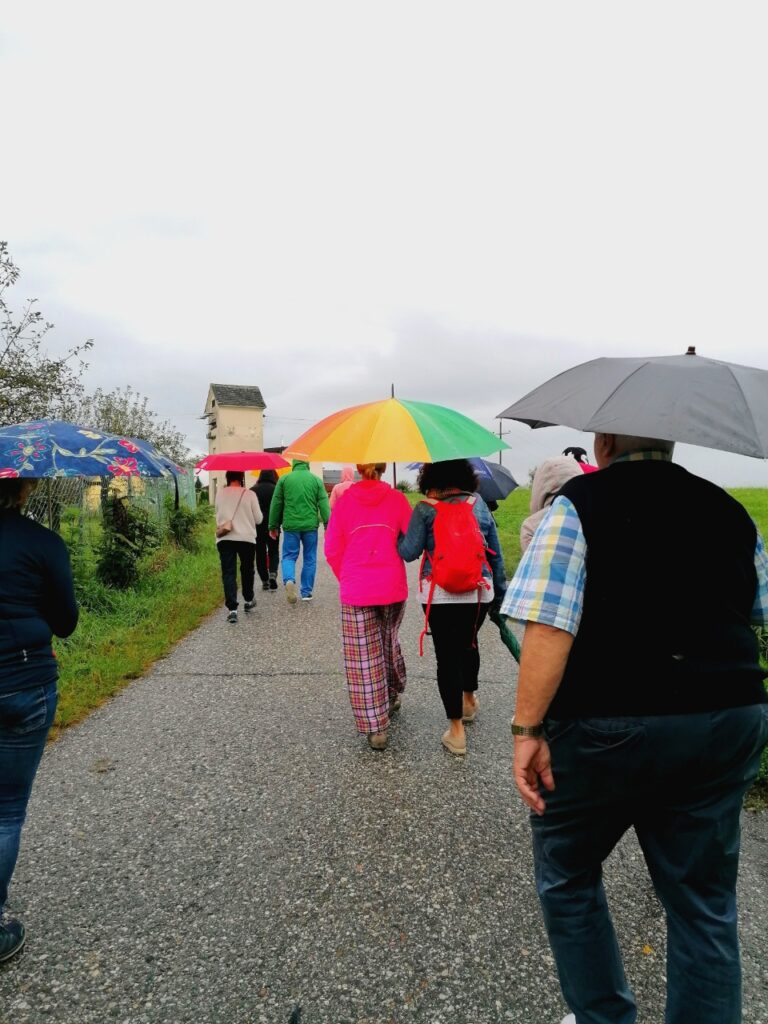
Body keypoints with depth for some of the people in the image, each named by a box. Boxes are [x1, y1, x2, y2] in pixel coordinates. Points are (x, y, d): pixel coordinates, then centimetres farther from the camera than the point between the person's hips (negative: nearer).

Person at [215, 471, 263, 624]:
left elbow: (218, 513, 11)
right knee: (247, 570, 19)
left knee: (228, 573, 0)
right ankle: (248, 601, 33)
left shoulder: (220, 493, 1)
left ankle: (232, 609, -10)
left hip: (224, 539, 1)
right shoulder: (249, 494, -5)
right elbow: (258, 519, -1)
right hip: (246, 538, -1)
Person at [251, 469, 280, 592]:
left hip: (257, 526, 1)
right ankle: (273, 573, -12)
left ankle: (264, 581, 10)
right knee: (273, 551, 11)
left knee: (260, 553, 9)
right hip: (272, 525, -1)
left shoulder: (252, 490, 0)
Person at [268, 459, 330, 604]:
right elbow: (324, 504, -3)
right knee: (310, 558, 10)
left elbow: (276, 504, 6)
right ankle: (307, 592, 14)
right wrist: (327, 525, -2)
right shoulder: (316, 480, 3)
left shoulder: (284, 479, 4)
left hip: (290, 525, 0)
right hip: (310, 525, 0)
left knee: (289, 556, 9)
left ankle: (289, 580, -19)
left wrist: (273, 526, 14)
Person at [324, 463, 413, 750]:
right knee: (389, 642, 25)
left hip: (355, 593, -1)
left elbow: (332, 551, 0)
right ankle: (394, 695, 45)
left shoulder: (344, 502, -2)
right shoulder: (397, 499, -3)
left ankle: (375, 728, 8)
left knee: (363, 659, 5)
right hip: (393, 589, 2)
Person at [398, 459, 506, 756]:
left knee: (447, 656, 4)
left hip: (440, 594, -4)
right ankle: (469, 698, 47)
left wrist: (398, 537, 12)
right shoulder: (479, 504, 6)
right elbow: (496, 553, 9)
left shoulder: (425, 510, -6)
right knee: (469, 642, 27)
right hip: (480, 591, 5)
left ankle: (456, 730, 10)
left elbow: (409, 552, -10)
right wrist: (500, 591, 17)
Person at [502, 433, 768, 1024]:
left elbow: (550, 627, -20)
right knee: (706, 903, 19)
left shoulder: (578, 504, -10)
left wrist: (528, 729, -15)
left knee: (568, 877, 20)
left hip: (609, 727, -5)